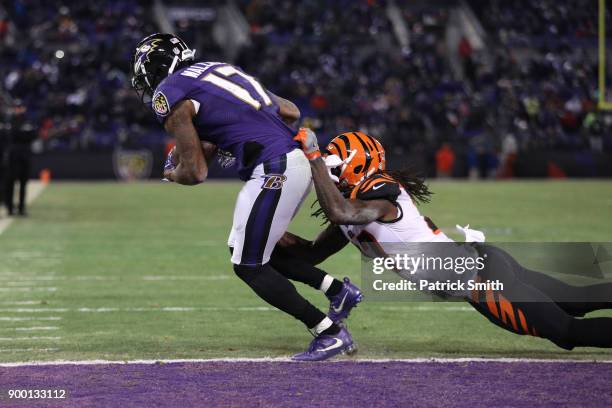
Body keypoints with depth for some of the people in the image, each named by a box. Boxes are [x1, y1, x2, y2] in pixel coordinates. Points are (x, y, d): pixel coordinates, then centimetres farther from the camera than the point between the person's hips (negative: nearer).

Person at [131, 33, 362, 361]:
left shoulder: (170, 95, -2)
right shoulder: (218, 70, 23)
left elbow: (196, 173, -4)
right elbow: (291, 112, 24)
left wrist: (171, 174, 18)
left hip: (273, 171, -9)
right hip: (299, 160, 9)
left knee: (249, 267, 1)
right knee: (251, 249, 21)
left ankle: (330, 333, 0)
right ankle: (337, 291, 20)